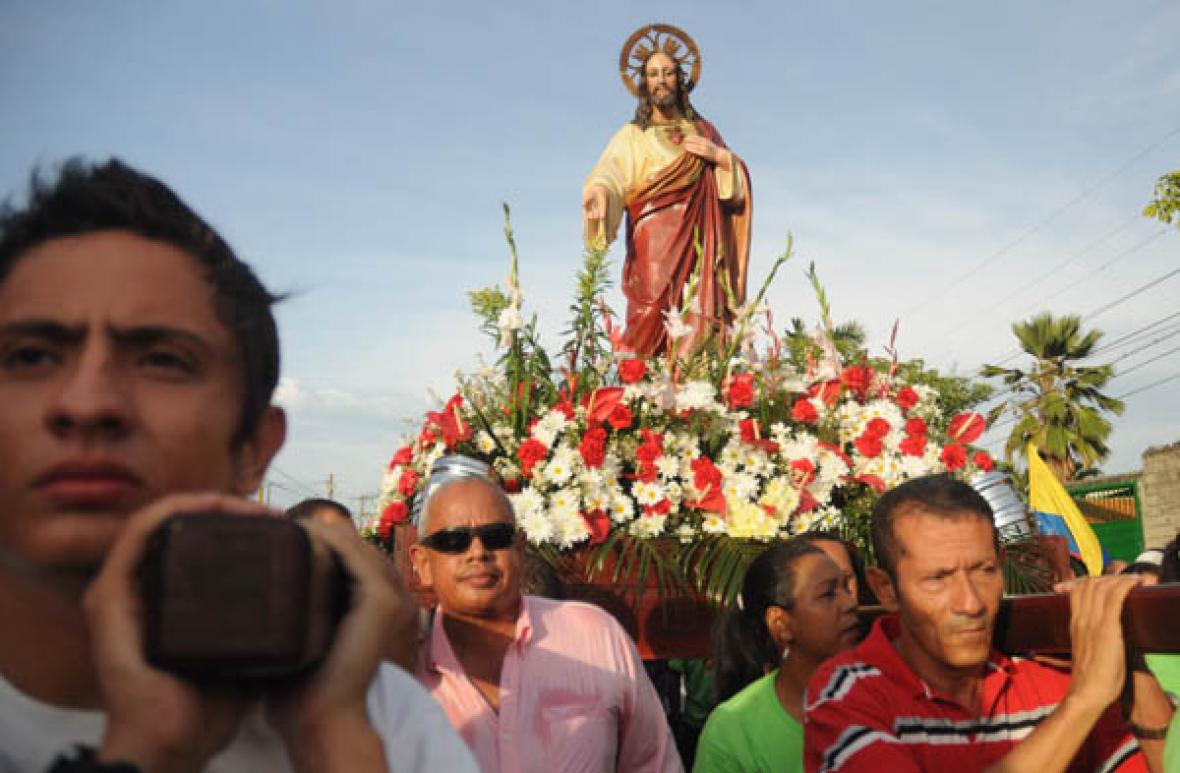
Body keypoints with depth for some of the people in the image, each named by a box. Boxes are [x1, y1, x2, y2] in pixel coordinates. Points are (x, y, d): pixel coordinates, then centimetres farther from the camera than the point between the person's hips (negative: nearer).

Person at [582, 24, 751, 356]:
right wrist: (598, 190, -32)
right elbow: (611, 170, -9)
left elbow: (739, 181, 19)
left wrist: (718, 155, -1)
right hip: (655, 244, -3)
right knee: (655, 317, -18)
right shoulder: (633, 135, 11)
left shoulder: (703, 131, 22)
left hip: (700, 243, 3)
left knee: (700, 324, -10)